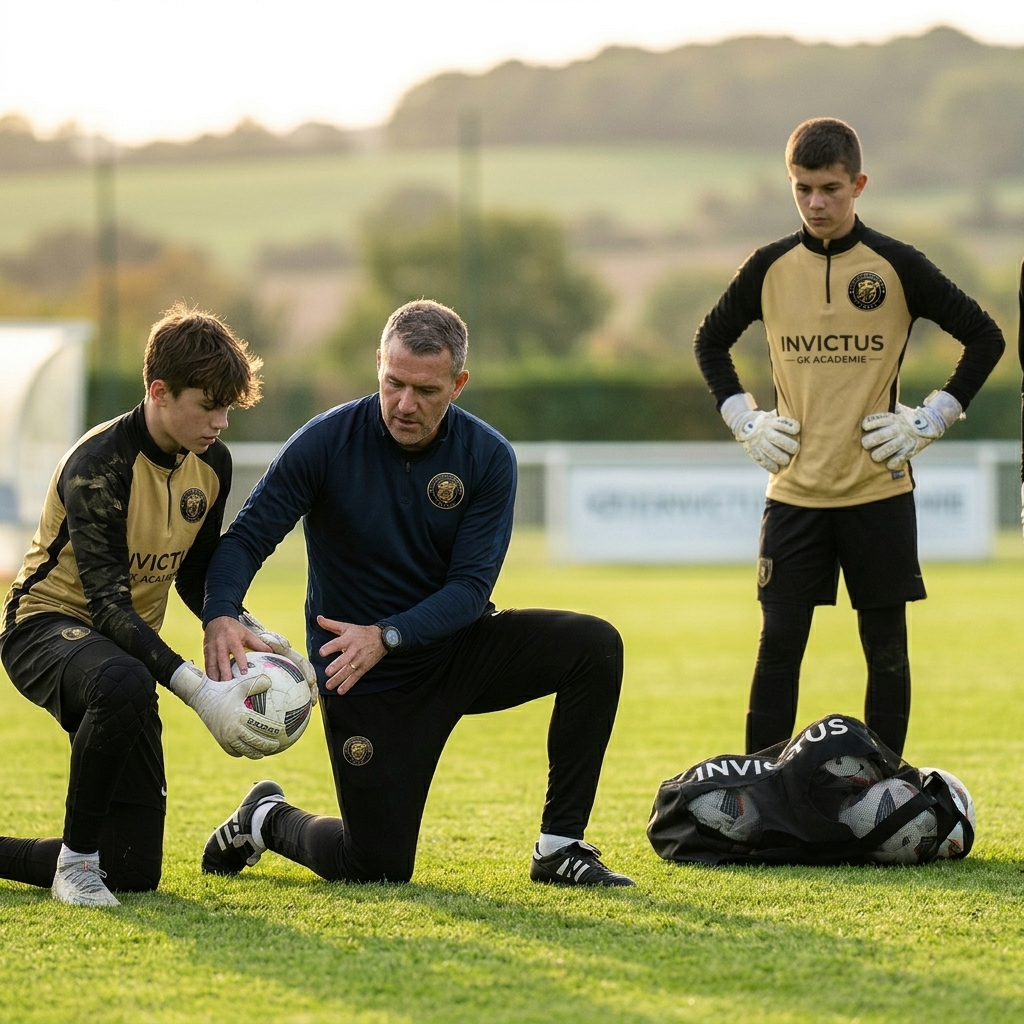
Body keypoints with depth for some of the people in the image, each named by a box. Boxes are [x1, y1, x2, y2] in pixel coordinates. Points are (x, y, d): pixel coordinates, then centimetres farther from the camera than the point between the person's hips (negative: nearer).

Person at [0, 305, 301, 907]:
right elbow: (107, 604, -30)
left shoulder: (212, 463, 0)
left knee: (136, 873, 0)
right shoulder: (99, 466, -23)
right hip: (49, 626, -7)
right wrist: (201, 693, -39)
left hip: (130, 646, 7)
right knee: (123, 683, -46)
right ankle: (78, 857, -26)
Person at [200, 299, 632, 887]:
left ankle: (560, 846, -11)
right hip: (369, 682, -3)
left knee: (595, 645, -21)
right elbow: (247, 538, -16)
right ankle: (268, 819, 29)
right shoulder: (327, 442, -16)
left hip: (458, 647, 3)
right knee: (377, 868, -5)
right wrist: (221, 616, -37)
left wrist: (387, 636, -32)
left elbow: (471, 586, -16)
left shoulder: (488, 458, -11)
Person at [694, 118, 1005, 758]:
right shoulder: (771, 269, 4)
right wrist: (744, 420, 7)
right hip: (794, 490, 2)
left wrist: (932, 421, -3)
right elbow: (712, 341, 19)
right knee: (779, 646, -1)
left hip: (879, 490, -2)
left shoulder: (896, 267, -3)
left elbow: (985, 337, 3)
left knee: (886, 648, 3)